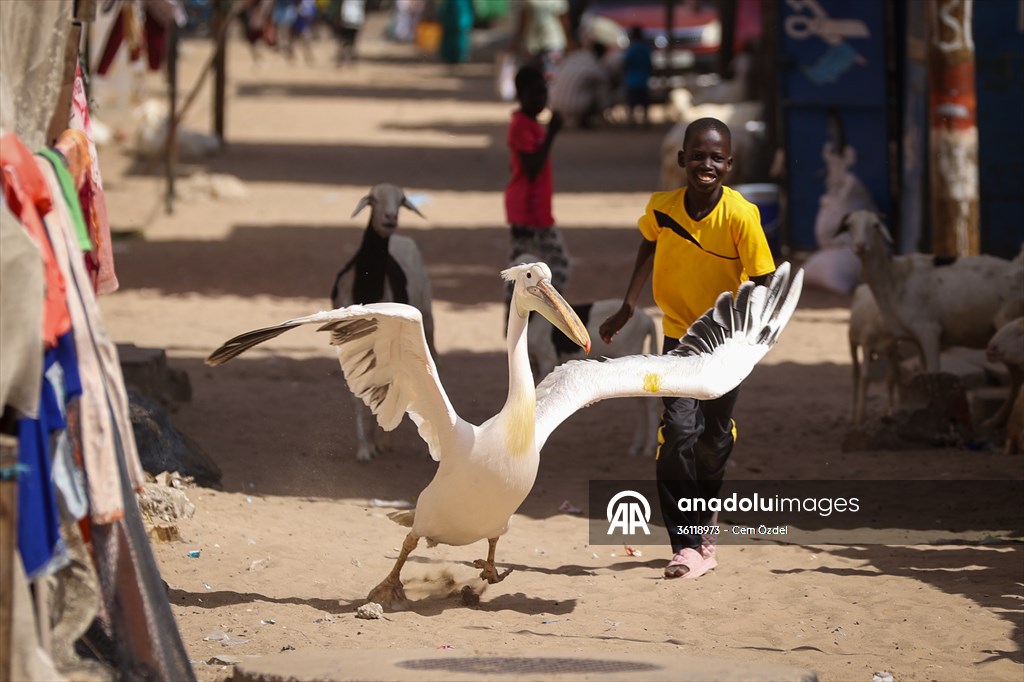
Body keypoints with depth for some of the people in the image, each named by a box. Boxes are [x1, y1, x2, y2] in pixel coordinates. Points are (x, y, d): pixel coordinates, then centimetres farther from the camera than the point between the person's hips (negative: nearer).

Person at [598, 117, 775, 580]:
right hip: (679, 335, 1)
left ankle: (701, 519, 38)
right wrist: (628, 306, 12)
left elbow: (763, 282, -16)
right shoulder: (661, 208, -13)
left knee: (715, 439, 9)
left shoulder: (740, 216, -22)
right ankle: (689, 545, -12)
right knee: (679, 430, -15)